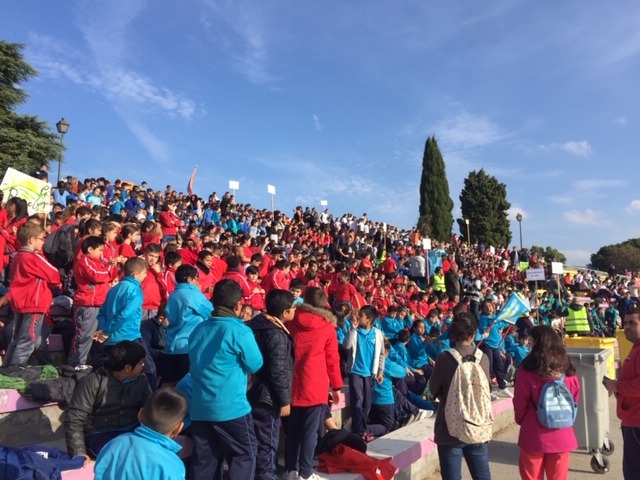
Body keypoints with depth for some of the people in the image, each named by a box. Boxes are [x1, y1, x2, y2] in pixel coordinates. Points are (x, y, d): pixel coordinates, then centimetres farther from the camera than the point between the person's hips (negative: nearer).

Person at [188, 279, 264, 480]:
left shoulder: (198, 329, 5)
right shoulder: (239, 331, -15)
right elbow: (256, 365, -5)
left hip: (200, 408, 6)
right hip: (231, 408, -6)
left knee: (203, 460, 14)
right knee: (245, 455, 9)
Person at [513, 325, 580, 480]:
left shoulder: (527, 371, -17)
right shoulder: (568, 371, -5)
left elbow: (519, 404, -8)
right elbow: (575, 400, 5)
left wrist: (521, 420, 13)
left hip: (534, 435, -3)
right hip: (562, 436, 4)